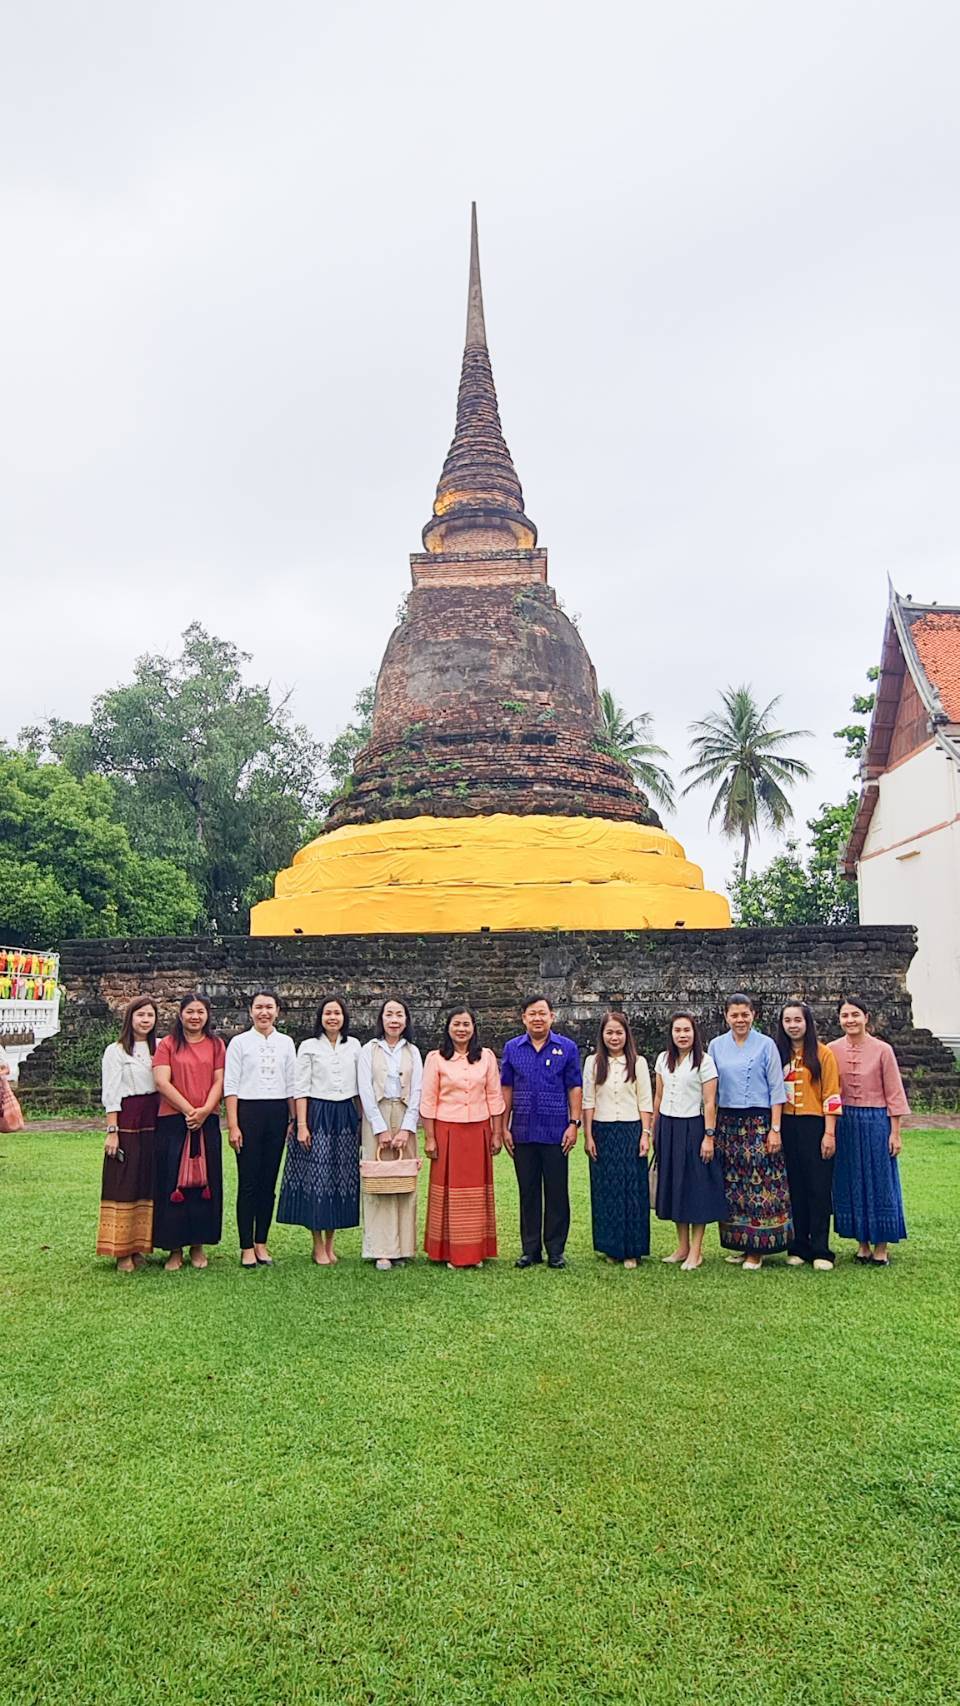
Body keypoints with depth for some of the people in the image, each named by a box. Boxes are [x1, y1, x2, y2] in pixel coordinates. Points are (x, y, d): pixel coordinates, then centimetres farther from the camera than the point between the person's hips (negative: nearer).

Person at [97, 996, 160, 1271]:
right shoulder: (115, 1051, 1)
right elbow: (110, 1094, -4)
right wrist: (112, 1131, -11)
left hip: (155, 1121, 4)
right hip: (127, 1121, -4)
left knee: (150, 1184, 6)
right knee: (124, 1184, -2)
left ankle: (139, 1246, 15)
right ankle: (122, 1251, 3)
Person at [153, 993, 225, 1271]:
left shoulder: (216, 1044, 10)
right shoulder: (167, 1044, 3)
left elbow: (219, 1081, 3)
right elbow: (162, 1082, -6)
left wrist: (204, 1110, -12)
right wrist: (189, 1110, -13)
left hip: (207, 1122, 2)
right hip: (173, 1121, -2)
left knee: (204, 1182, 5)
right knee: (172, 1183, 0)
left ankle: (198, 1245, 16)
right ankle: (175, 1248, 9)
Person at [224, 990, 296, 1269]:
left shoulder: (286, 1043, 9)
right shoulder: (239, 1042, 0)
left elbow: (291, 1084, 11)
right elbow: (230, 1085, -2)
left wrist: (294, 1118, 6)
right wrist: (233, 1125, -8)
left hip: (277, 1113, 3)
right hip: (248, 1111, -3)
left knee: (269, 1182, 8)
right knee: (248, 1182, 0)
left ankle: (261, 1244, 19)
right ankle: (247, 1247, 10)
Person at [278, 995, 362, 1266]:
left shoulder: (354, 1045, 9)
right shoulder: (308, 1047, 1)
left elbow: (361, 1086, 11)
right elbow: (301, 1089, -2)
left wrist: (362, 1119, 7)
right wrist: (301, 1125, -8)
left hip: (346, 1117, 3)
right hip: (317, 1115, -3)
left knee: (342, 1179, 6)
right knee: (317, 1178, -3)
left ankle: (330, 1243, 18)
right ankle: (318, 1245, 9)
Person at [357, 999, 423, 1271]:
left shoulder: (412, 1052, 8)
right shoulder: (368, 1050, 3)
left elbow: (417, 1093, 3)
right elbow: (366, 1091, -3)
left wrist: (406, 1129, -7)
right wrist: (381, 1129, -9)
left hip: (404, 1119, 2)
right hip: (376, 1118, -2)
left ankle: (402, 1248, 7)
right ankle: (381, 1250, 0)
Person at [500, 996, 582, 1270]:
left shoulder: (567, 1048, 1)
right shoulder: (512, 1048, 6)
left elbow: (574, 1088, 2)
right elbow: (506, 1089, 8)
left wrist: (574, 1124, -5)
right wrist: (504, 1128, 4)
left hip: (556, 1132, -2)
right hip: (523, 1132, 2)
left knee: (557, 1193, 4)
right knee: (528, 1192, 9)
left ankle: (556, 1250, 15)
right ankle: (530, 1249, 19)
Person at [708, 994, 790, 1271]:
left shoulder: (766, 1045, -1)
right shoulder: (716, 1045, 8)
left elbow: (776, 1089, -2)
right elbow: (710, 1089, 12)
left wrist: (775, 1129, -7)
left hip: (759, 1121, -3)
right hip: (727, 1123, 3)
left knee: (760, 1184, -2)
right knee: (731, 1185, 7)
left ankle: (757, 1249, 7)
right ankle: (737, 1243, 18)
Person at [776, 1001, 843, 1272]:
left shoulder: (822, 1053, -3)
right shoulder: (778, 1053, 9)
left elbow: (831, 1096, -6)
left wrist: (829, 1133, -11)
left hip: (814, 1127, -4)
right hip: (787, 1127, 4)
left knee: (819, 1188, 0)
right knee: (794, 1188, 8)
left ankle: (820, 1251, 7)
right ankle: (798, 1247, 16)